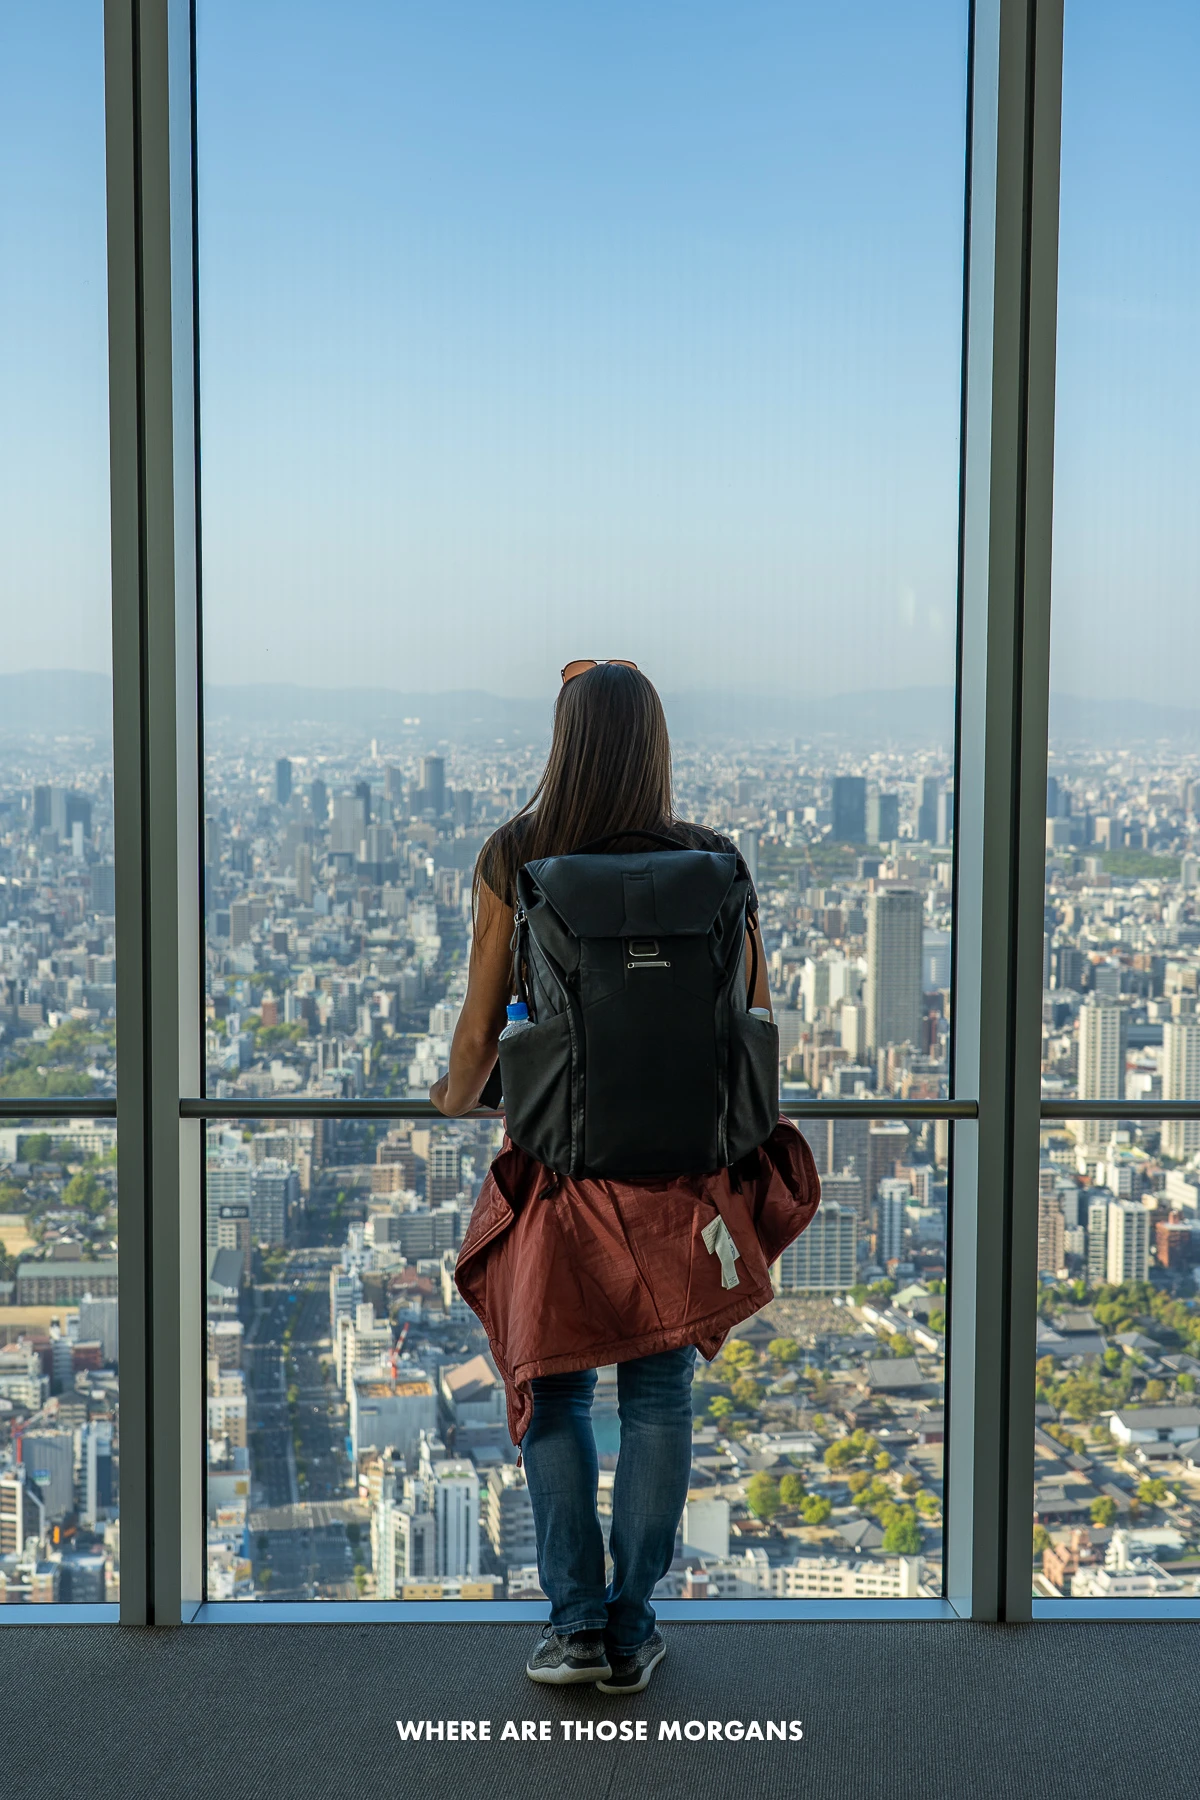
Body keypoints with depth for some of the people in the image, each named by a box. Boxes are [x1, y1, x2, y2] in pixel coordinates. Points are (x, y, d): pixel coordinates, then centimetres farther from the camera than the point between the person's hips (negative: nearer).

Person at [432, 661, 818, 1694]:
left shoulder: (514, 859, -10)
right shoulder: (711, 862, -6)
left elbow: (481, 1031, -6)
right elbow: (756, 1018, 0)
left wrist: (457, 1097, 15)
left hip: (561, 1157, -1)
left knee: (552, 1387, 15)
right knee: (659, 1389, 12)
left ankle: (577, 1621, 13)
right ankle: (632, 1628, 17)